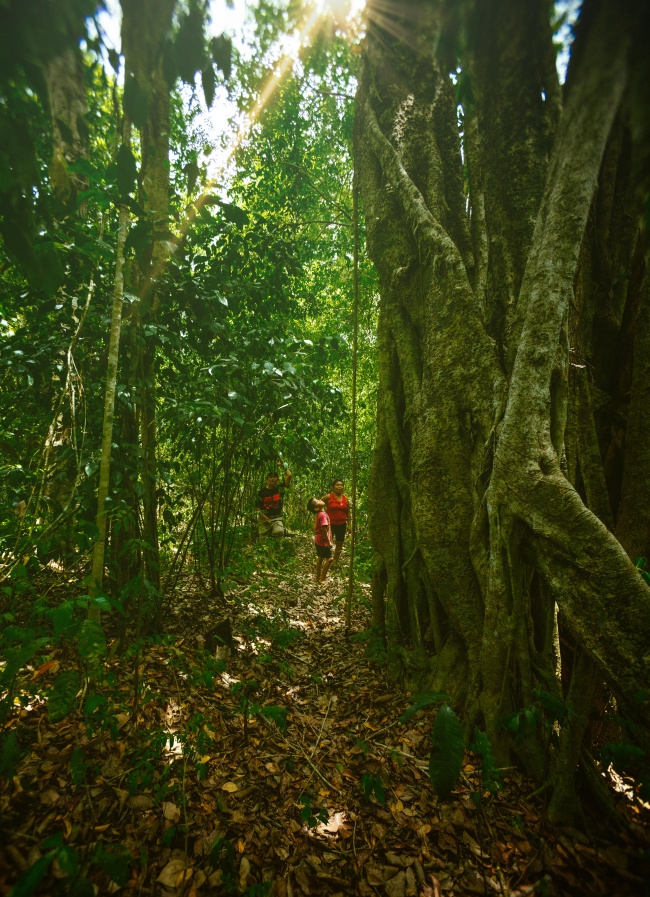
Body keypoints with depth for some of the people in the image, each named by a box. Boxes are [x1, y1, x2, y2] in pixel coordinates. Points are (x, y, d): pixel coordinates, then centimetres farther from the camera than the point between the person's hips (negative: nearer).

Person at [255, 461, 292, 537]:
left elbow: (289, 475, -13)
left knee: (279, 532, -27)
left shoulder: (280, 489, -4)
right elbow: (257, 506, -1)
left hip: (277, 518, -1)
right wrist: (264, 517, -11)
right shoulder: (262, 491, -5)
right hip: (264, 518, 1)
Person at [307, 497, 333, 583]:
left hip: (318, 541, 9)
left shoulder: (318, 514, 6)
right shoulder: (323, 515, -23)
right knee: (329, 559, -2)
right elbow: (324, 529, -26)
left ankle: (318, 577, 26)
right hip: (323, 541, -9)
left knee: (320, 558, 17)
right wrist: (329, 542, -20)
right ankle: (322, 579, 2)